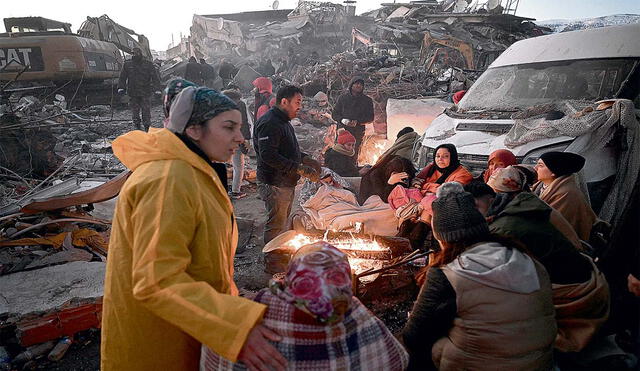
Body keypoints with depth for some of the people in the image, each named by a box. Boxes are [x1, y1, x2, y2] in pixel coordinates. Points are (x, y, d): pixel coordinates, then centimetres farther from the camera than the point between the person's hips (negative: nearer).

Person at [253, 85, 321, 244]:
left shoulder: (283, 121, 17)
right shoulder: (270, 122, -18)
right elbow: (267, 155, -28)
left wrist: (305, 159, 10)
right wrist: (298, 168, -28)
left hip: (286, 183, 11)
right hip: (274, 184, -11)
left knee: (283, 222, 20)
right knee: (276, 226, -3)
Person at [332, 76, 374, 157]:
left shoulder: (367, 100, 10)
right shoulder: (342, 98, 12)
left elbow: (370, 118, 7)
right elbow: (334, 114, 11)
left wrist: (357, 122, -11)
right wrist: (342, 120, -11)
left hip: (358, 133, 0)